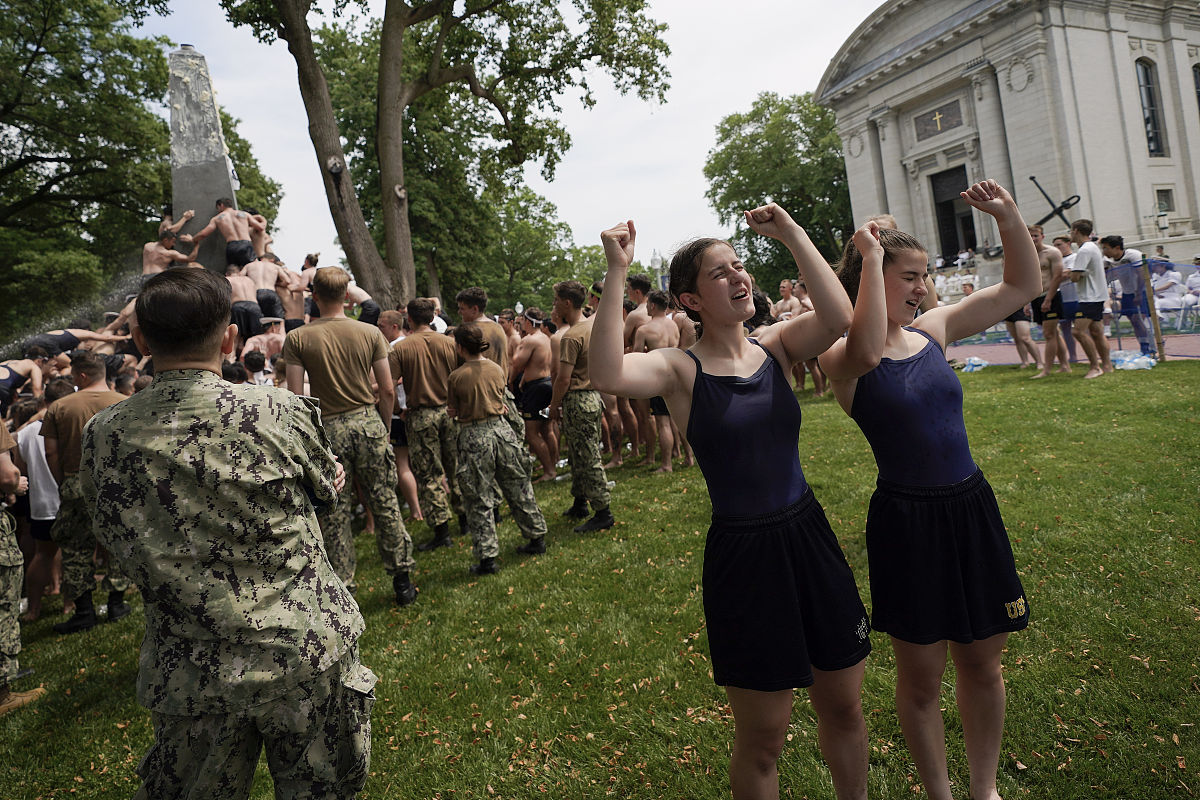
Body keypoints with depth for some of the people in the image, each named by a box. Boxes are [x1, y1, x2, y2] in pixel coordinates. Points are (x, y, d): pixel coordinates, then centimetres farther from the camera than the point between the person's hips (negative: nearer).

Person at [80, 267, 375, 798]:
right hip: (306, 650, -2)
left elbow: (115, 544, 9)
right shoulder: (282, 412, -14)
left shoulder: (104, 436, -5)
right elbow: (328, 488, 5)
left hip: (185, 672, 3)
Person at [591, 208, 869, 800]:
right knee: (761, 741, 13)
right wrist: (616, 273, -29)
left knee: (844, 710, 23)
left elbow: (839, 318, -19)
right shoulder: (681, 369, -10)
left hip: (810, 536, 4)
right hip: (741, 554, -4)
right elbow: (608, 375, -30)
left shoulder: (777, 346, 1)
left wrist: (792, 234, -14)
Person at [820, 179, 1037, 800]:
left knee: (981, 665, 19)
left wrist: (1008, 216, -2)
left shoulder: (934, 329, 5)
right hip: (905, 520, -6)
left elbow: (1023, 286, 12)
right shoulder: (841, 357, -12)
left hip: (972, 507, 6)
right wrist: (870, 256, -28)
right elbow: (866, 354, -37)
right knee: (921, 677, 11)